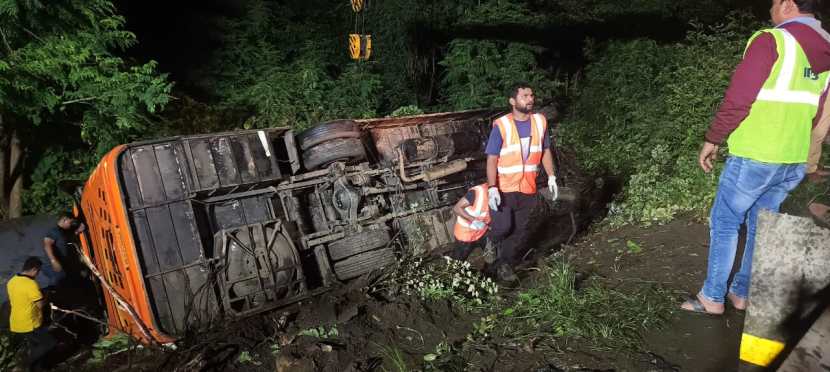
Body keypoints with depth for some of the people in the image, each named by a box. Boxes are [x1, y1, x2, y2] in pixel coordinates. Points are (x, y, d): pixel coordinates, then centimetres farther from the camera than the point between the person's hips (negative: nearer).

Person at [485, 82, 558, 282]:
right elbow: (492, 159, -13)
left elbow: (545, 151, 11)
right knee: (504, 229, 7)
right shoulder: (501, 126, -14)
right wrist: (492, 188, -20)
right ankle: (501, 264, 31)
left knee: (520, 230, 12)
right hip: (505, 189, -4)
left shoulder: (540, 121, 0)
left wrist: (551, 177, 6)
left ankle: (507, 261, 33)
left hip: (528, 188, 4)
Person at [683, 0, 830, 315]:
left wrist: (712, 140, -7)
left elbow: (737, 100, -17)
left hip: (754, 156, -7)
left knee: (725, 223, 5)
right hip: (795, 161, 7)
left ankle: (712, 298, 11)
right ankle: (743, 293, 27)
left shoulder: (772, 41, -14)